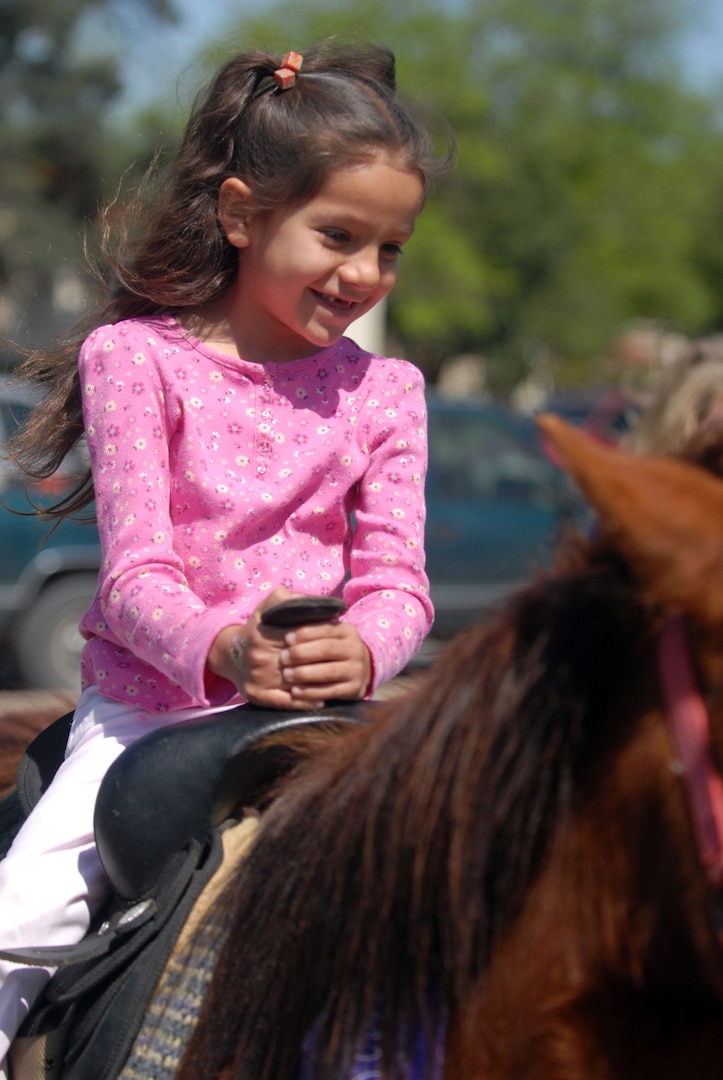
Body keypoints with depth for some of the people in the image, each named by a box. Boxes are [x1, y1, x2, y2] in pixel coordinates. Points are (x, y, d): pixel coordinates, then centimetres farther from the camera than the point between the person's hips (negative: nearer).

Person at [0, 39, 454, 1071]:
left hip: (312, 720, 2)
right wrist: (222, 649, -32)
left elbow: (396, 577, -1)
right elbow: (136, 571, -10)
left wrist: (358, 649, -26)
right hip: (144, 712, -2)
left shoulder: (383, 392, 7)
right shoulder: (137, 359, -3)